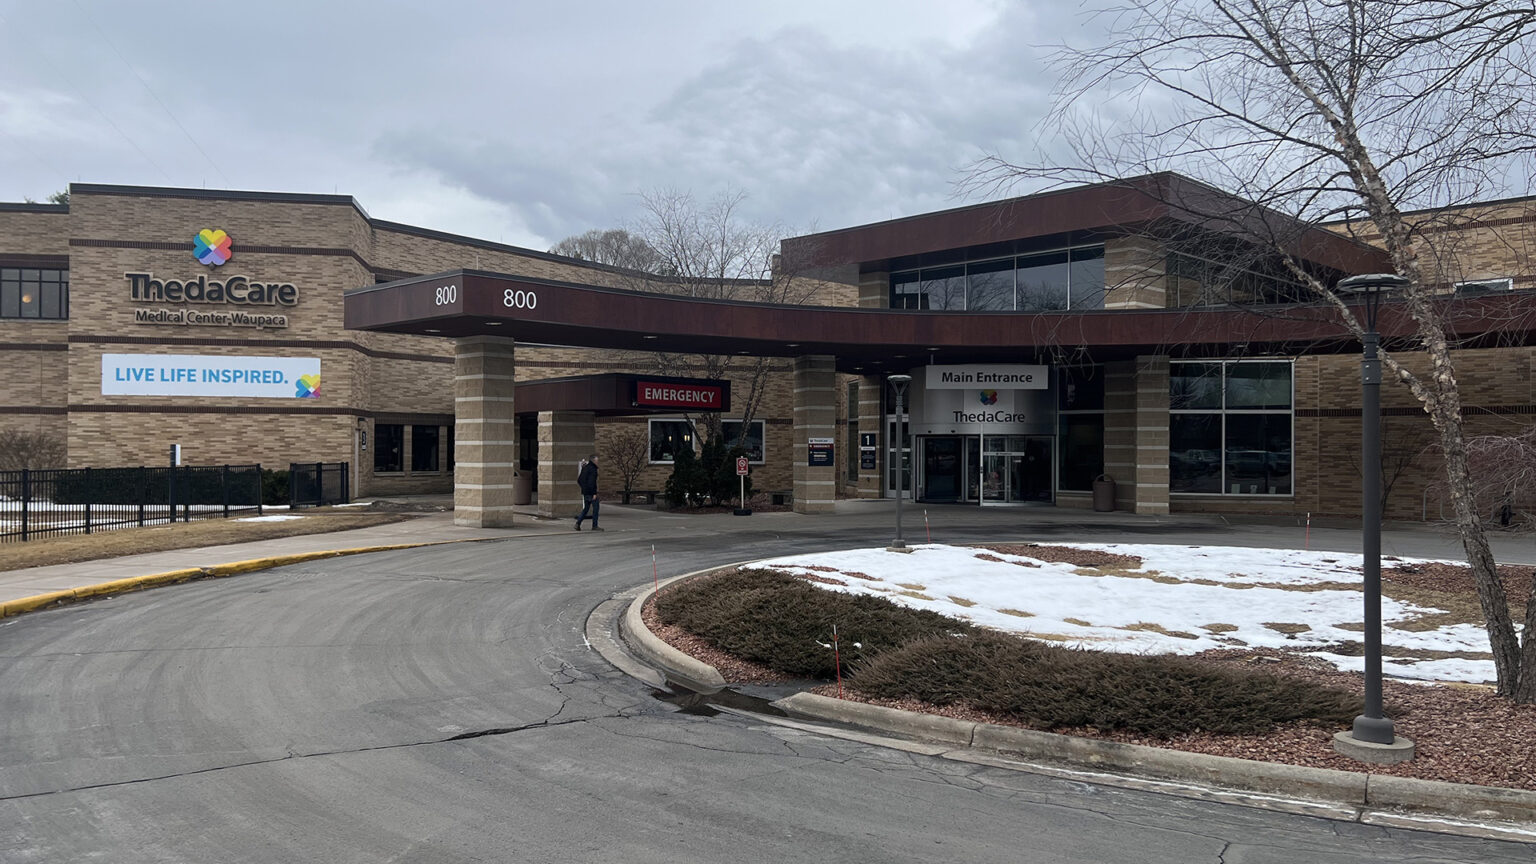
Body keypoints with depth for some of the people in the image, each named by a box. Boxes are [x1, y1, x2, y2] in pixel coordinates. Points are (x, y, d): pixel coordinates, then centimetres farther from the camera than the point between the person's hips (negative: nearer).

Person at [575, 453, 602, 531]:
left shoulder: (585, 468, 14)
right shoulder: (592, 469, -14)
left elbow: (579, 480, 19)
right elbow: (592, 482, -21)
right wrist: (594, 493, -21)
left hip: (585, 492, 9)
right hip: (591, 492, -9)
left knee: (585, 508, 13)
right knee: (595, 507, -1)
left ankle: (578, 523, 4)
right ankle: (594, 526, 1)